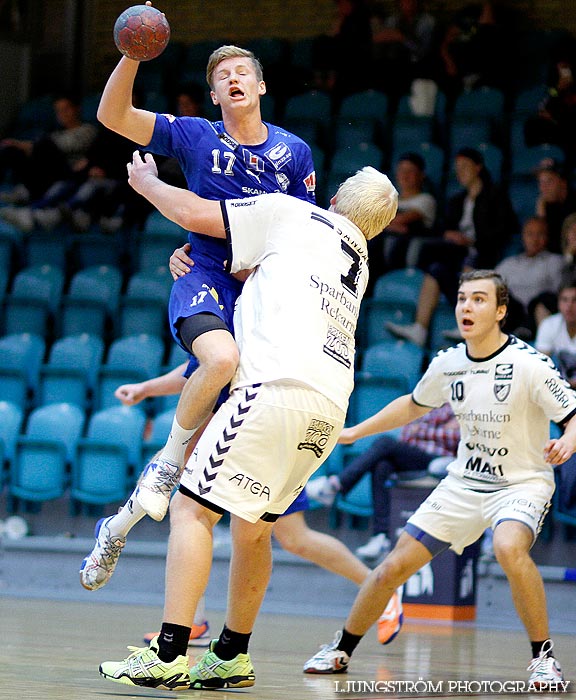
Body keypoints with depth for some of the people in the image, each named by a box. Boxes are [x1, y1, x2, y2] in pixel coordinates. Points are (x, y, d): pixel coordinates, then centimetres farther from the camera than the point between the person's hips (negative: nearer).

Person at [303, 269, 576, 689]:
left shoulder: (529, 364, -19)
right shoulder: (448, 363, -2)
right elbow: (414, 405, 19)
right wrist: (355, 432, 20)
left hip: (522, 483, -5)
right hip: (464, 482, 5)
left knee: (509, 548, -37)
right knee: (394, 567, 0)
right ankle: (341, 650, 21)